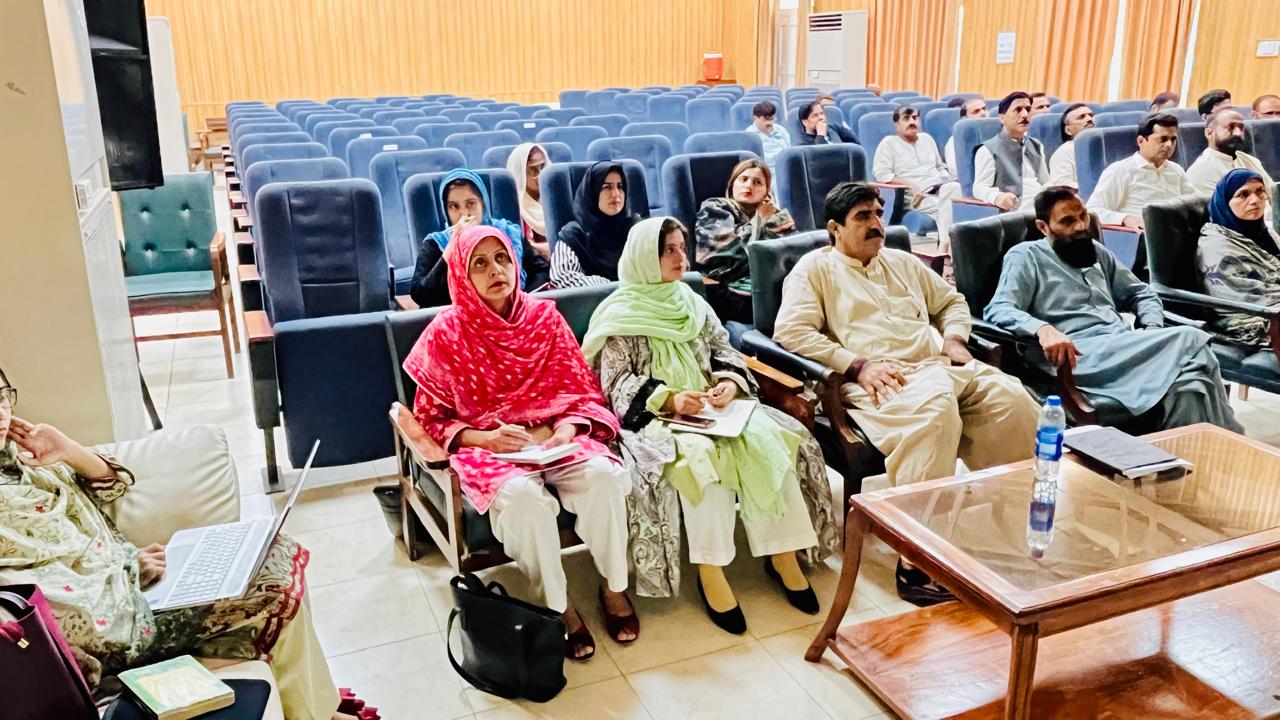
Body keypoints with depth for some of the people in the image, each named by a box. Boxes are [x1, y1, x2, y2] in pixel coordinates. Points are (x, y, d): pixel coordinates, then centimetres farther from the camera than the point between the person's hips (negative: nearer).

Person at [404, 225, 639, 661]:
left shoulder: (544, 316, 4)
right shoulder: (446, 333, -3)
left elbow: (583, 389, 7)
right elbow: (431, 416, 1)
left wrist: (566, 429, -13)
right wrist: (484, 438, -16)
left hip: (555, 436, 3)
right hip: (487, 446, -2)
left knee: (603, 475, -28)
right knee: (523, 495, -35)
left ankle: (613, 587, -6)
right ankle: (558, 607, -14)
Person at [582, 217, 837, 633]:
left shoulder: (693, 304, 18)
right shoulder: (621, 317, 1)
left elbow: (726, 353, 16)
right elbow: (617, 383, -6)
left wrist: (729, 383, -7)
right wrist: (670, 399, -21)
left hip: (711, 409, 5)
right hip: (655, 418, -5)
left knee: (767, 439, -23)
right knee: (701, 453, -36)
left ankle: (782, 555, -17)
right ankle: (709, 572, -28)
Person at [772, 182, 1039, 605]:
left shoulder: (903, 262, 30)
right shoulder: (816, 268, 10)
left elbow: (952, 301, 38)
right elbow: (791, 331, -5)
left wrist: (954, 338, 13)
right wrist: (858, 365, -13)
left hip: (940, 366, 7)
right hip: (879, 380, -6)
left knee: (1012, 400, -22)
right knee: (934, 413, -38)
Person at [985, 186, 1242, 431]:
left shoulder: (1097, 252, 25)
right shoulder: (1025, 256, 5)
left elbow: (1142, 294, 30)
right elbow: (998, 310, -10)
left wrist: (1153, 330, 7)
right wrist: (1042, 328, -31)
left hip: (1126, 351, 7)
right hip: (1079, 357, -7)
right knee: (1189, 341, -25)